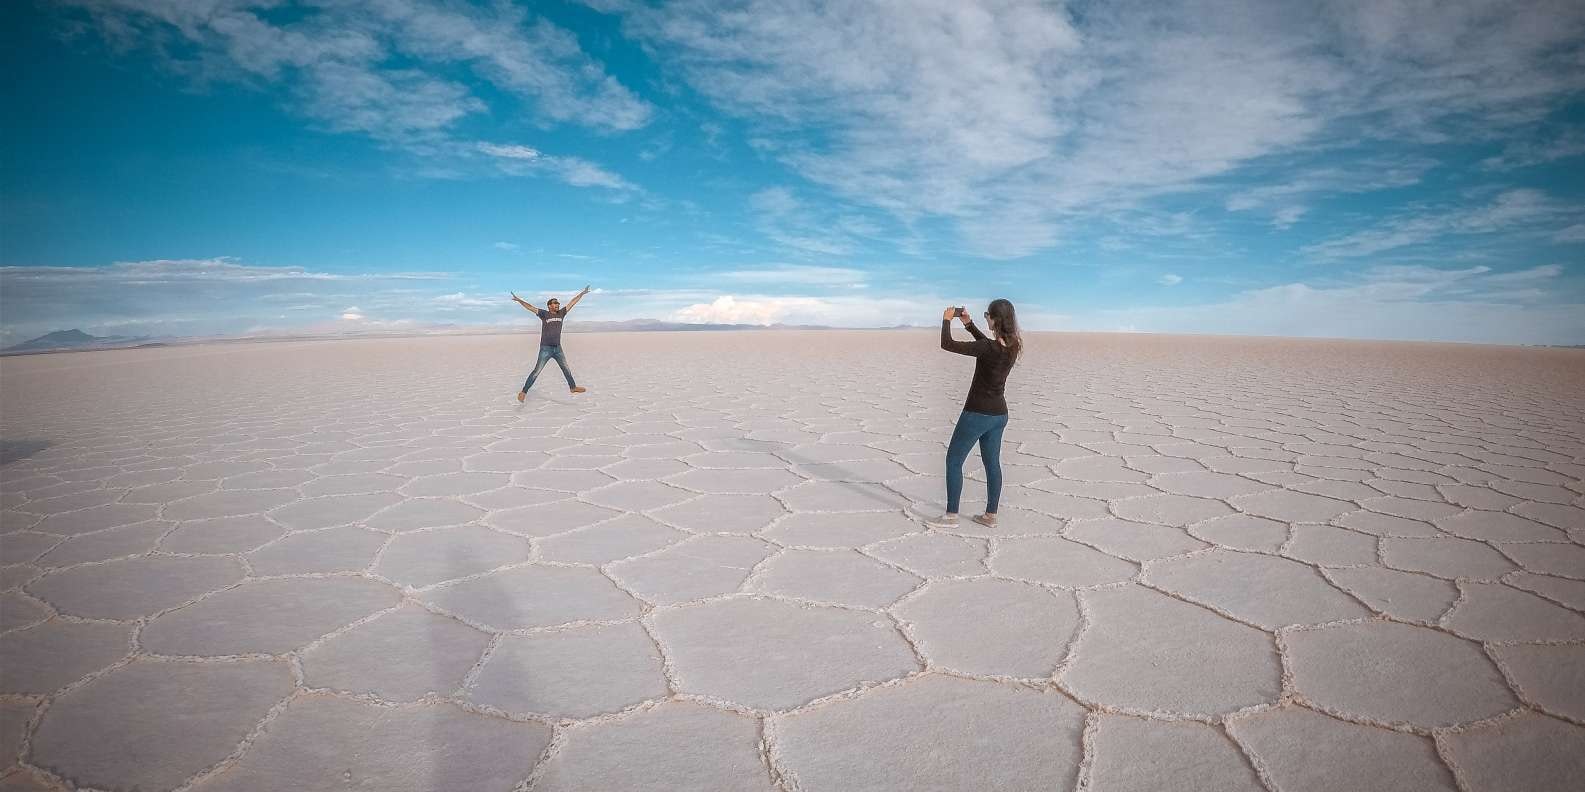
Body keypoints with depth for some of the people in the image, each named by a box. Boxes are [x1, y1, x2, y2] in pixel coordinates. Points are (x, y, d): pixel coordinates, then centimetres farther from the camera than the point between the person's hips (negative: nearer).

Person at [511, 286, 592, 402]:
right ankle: (524, 391, -2)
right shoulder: (544, 314, -6)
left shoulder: (561, 313, 6)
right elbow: (531, 308, -16)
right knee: (537, 371, -7)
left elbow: (572, 303, 10)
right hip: (545, 348, -5)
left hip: (557, 348, 5)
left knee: (566, 369, 17)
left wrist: (582, 293, 14)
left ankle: (573, 387, 33)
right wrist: (519, 301, -29)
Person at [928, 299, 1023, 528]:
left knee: (954, 461, 4)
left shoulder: (988, 349, -24)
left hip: (978, 414, -8)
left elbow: (947, 344, -23)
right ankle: (990, 515, 24)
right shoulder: (1012, 346, 0)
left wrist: (947, 319, -8)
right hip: (999, 414, 8)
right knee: (992, 463, 16)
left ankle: (951, 516, 8)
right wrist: (968, 324, 16)